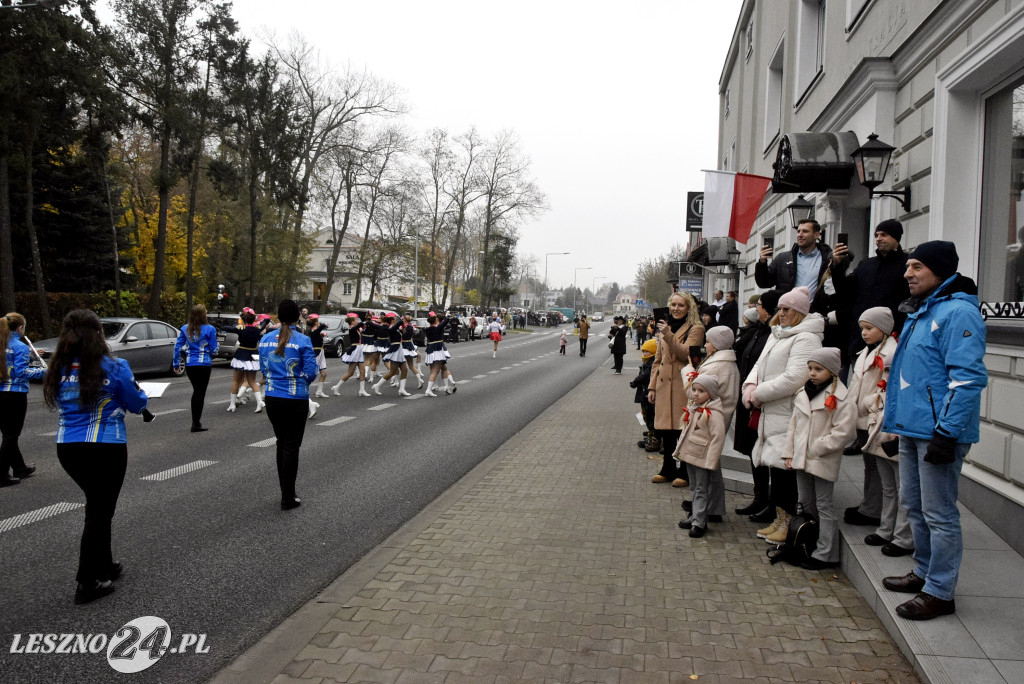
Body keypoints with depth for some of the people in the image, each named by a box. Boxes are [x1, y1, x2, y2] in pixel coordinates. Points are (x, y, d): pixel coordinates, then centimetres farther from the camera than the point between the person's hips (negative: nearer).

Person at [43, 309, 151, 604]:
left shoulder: (59, 369, 2)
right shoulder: (114, 367, -12)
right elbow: (136, 404, -2)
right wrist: (139, 394, 21)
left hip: (67, 448, 5)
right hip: (105, 448, -5)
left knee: (97, 505, 22)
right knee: (99, 512, 7)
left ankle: (104, 565, 34)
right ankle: (87, 584, 13)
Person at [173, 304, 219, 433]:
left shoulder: (185, 329, 3)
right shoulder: (209, 329, -9)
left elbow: (177, 346, 3)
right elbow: (214, 350, -5)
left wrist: (176, 363, 10)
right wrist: (216, 349, 17)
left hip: (189, 364, 4)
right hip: (204, 364, -4)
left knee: (196, 391, 18)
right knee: (200, 393, 1)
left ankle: (195, 421, 23)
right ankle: (196, 424, 0)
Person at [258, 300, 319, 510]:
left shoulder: (265, 339, 1)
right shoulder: (303, 341, -13)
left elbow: (263, 368, 11)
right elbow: (311, 372, -11)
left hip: (272, 398, 4)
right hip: (296, 400, -4)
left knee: (281, 443, 19)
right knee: (291, 447, 3)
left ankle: (285, 490, 27)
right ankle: (287, 498, 6)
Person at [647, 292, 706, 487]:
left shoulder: (695, 329, -1)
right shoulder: (665, 327, 18)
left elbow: (685, 354, -15)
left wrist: (668, 335, -24)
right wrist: (652, 386, 14)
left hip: (683, 385, -6)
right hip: (664, 385, 6)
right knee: (665, 429, 8)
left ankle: (684, 472, 7)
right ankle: (667, 469, 19)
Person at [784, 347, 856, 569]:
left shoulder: (841, 399, -13)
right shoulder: (803, 395, 10)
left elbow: (842, 432, -19)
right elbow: (794, 425, 15)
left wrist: (816, 448, -17)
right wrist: (790, 453, 10)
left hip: (823, 461, -8)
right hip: (802, 459, 8)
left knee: (824, 505, 0)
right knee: (806, 504, 17)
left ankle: (826, 555, 7)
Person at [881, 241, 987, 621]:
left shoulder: (957, 312, -16)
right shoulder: (919, 311, 16)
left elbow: (967, 378, -22)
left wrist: (946, 432, -24)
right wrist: (896, 420, 23)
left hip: (939, 432, -10)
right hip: (912, 428, 10)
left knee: (939, 514, 0)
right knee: (914, 505, 20)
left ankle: (939, 592, 11)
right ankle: (924, 572, 35)